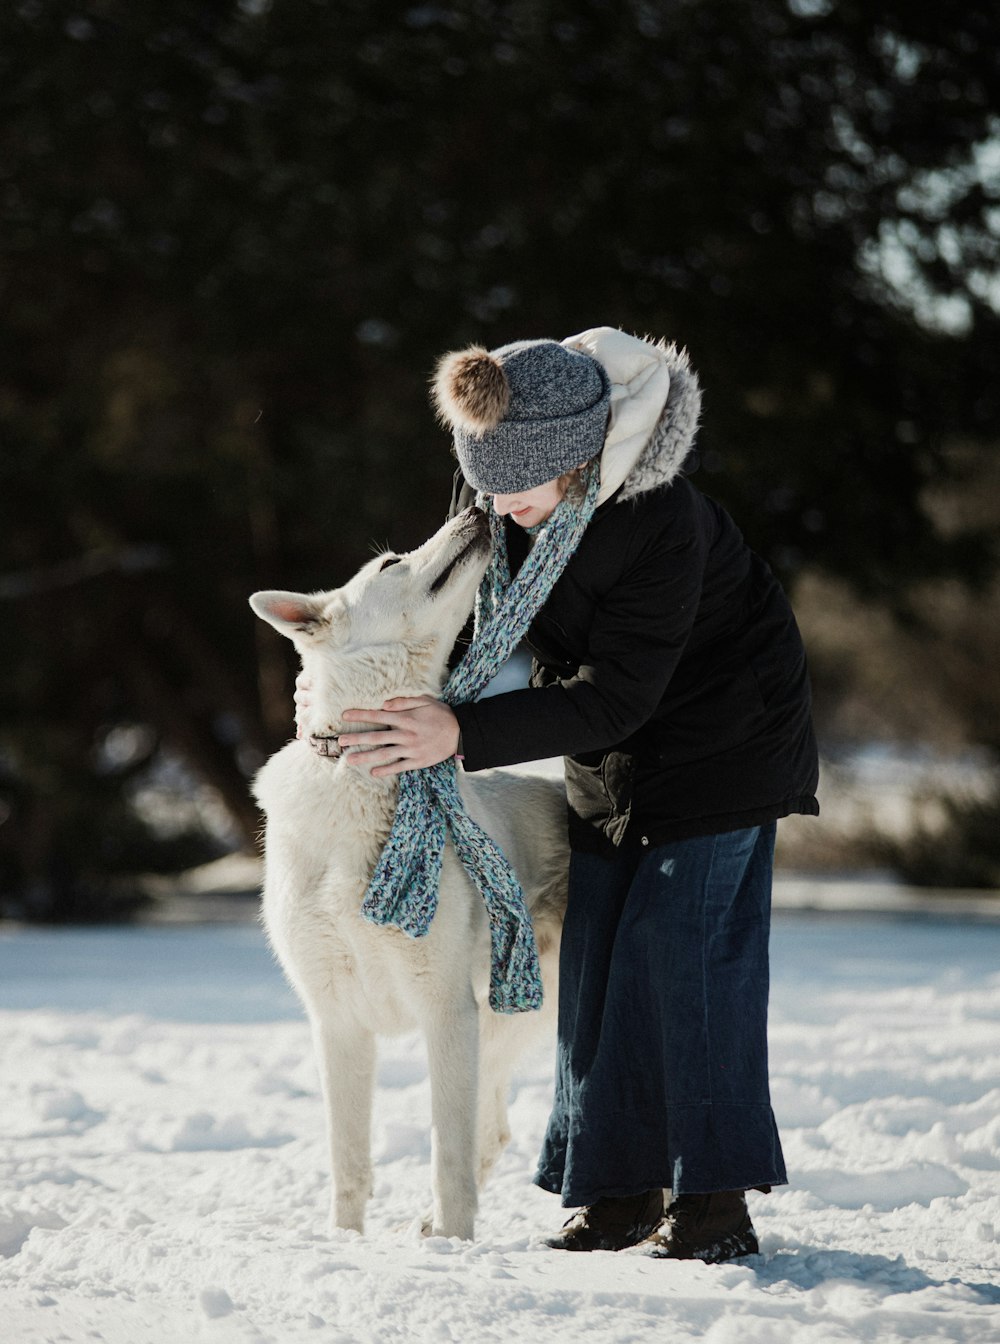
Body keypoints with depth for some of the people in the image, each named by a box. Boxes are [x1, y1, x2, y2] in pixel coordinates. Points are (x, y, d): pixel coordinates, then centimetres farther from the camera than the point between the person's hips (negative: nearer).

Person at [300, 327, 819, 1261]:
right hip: (610, 760, 7)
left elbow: (616, 695, -32)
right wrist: (420, 705, -2)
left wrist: (464, 735, -36)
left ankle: (716, 1197, -10)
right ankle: (619, 1191, 7)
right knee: (597, 952, 2)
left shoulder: (661, 524, -36)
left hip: (721, 731, -7)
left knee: (686, 946, -14)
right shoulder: (499, 477, -15)